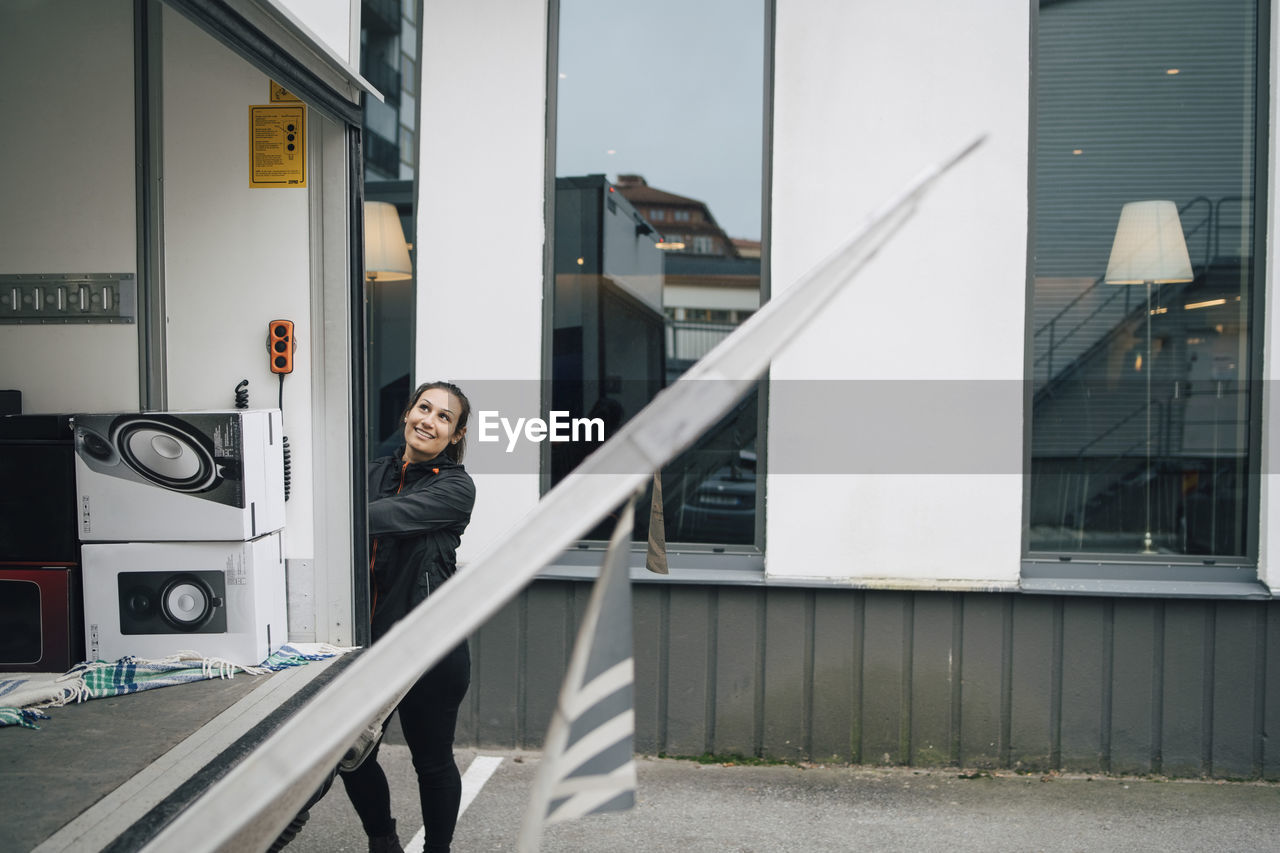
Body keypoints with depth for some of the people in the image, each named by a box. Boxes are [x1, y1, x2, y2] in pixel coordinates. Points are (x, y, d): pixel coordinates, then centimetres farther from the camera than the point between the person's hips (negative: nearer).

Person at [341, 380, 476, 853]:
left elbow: (393, 516, -25)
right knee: (350, 755, 13)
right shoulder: (375, 472, 10)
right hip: (367, 639, 5)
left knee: (432, 761, 10)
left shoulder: (455, 486, -8)